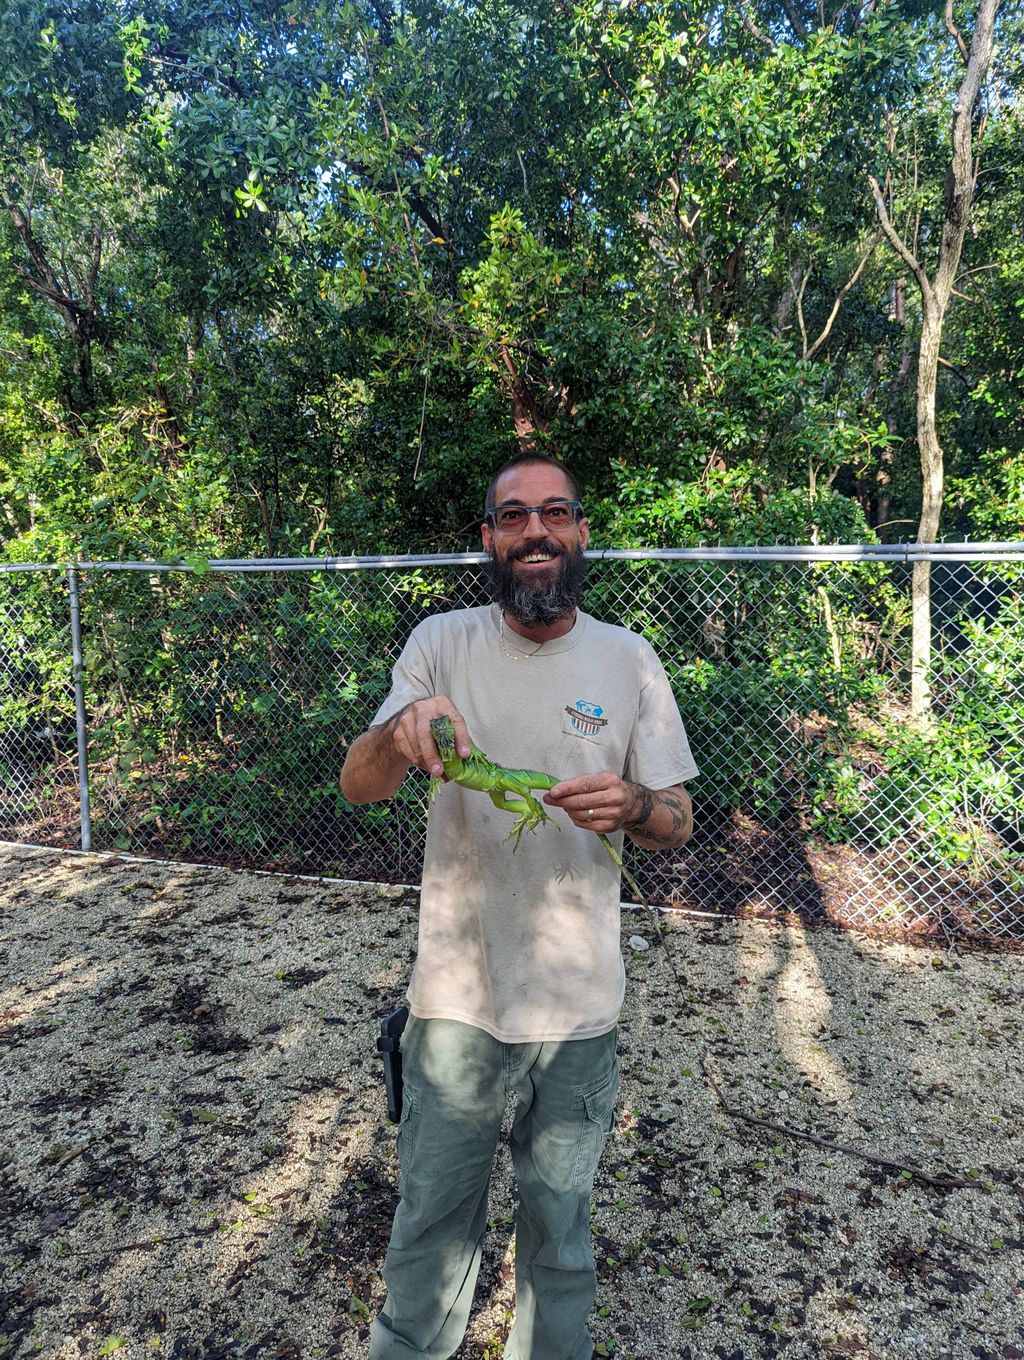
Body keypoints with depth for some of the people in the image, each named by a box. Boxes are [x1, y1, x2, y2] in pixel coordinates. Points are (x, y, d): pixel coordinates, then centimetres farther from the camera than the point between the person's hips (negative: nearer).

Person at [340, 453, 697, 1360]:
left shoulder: (628, 659, -3)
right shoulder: (443, 643, -5)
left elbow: (678, 825, 0)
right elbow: (357, 787, -11)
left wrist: (633, 805, -24)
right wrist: (400, 732, -34)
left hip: (580, 1004, 1)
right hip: (456, 995, 0)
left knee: (561, 1229, 21)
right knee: (431, 1220, 17)